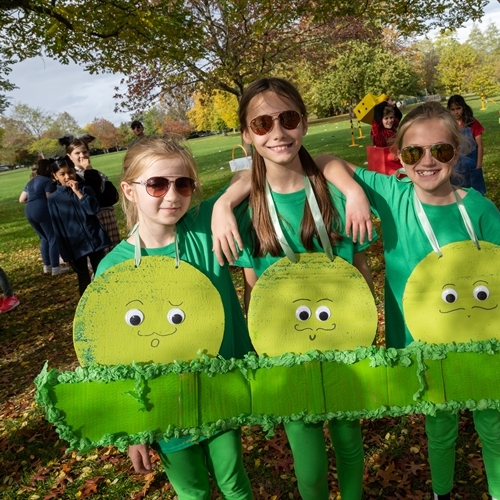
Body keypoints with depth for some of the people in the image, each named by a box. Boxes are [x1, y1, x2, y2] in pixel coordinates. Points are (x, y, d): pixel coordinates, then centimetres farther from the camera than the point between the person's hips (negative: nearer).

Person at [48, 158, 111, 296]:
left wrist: (78, 192, -17)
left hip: (95, 240, 1)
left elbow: (94, 209, -15)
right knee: (84, 279, 9)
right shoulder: (53, 199, -3)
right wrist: (65, 252, -5)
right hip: (75, 245, -1)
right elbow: (58, 229, -3)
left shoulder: (85, 190, 2)